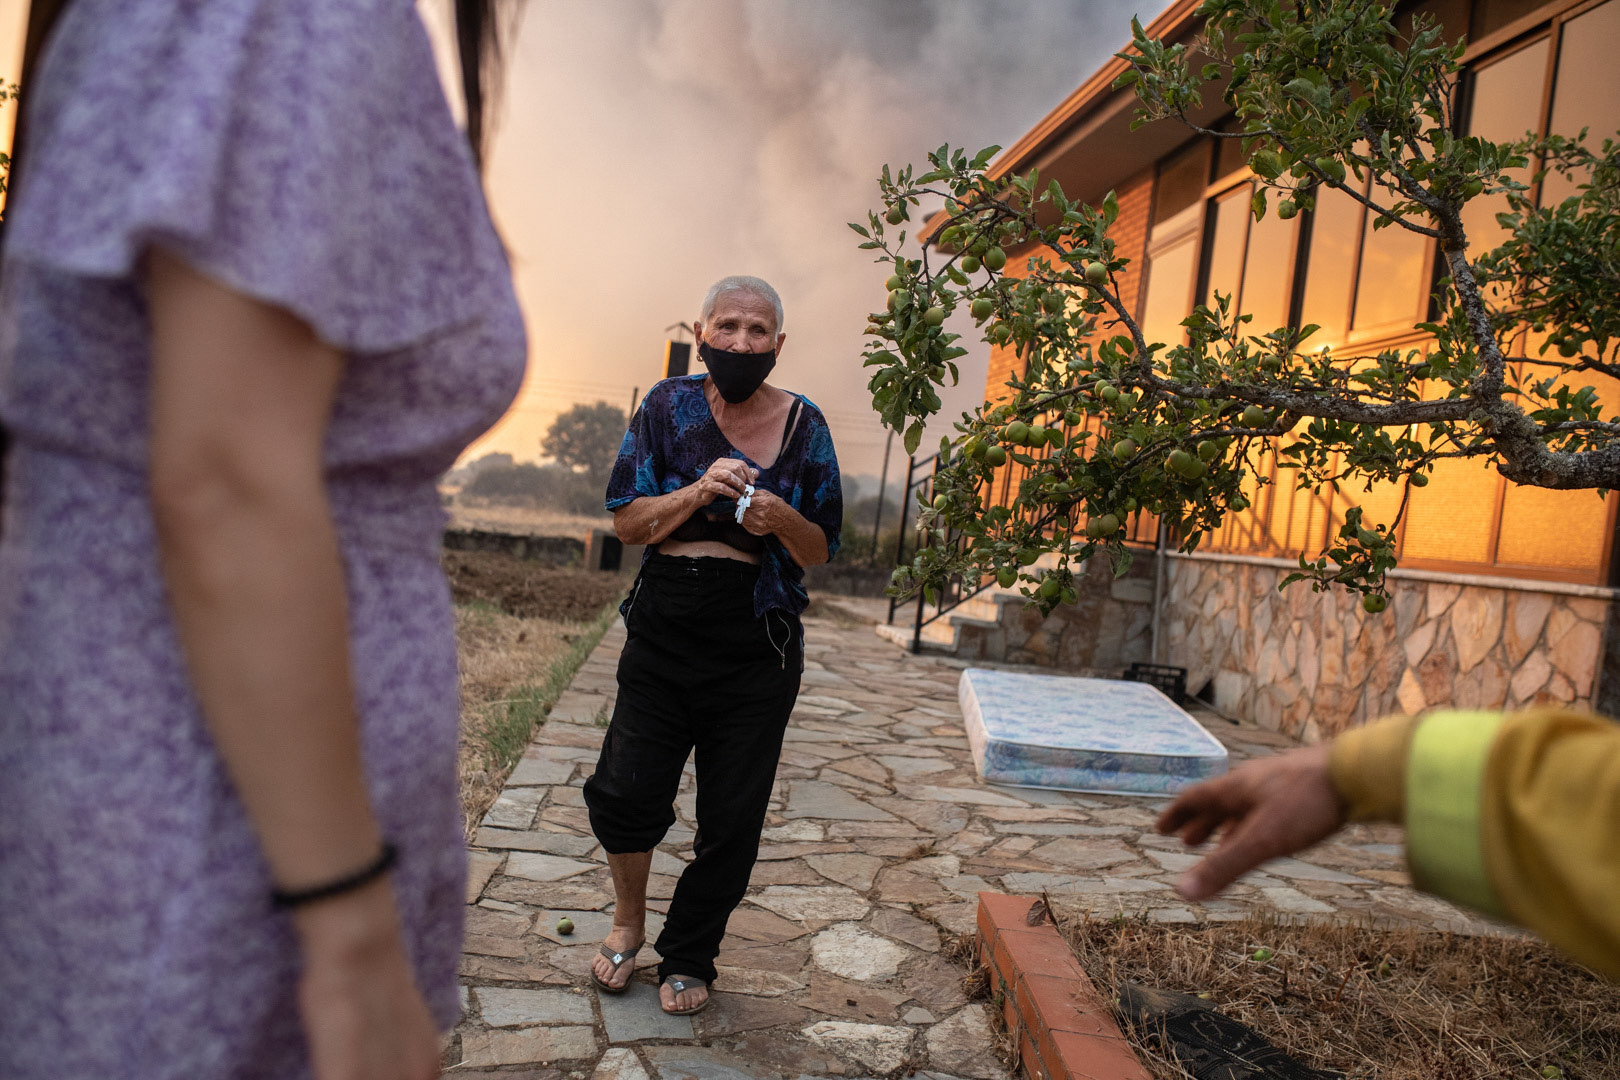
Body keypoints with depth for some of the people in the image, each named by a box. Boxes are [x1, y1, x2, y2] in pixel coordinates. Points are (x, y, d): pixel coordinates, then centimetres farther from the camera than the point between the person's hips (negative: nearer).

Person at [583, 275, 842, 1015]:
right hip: (663, 634, 1)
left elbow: (821, 551, 2)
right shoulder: (668, 407, 1)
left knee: (731, 818, 7)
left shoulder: (802, 424, -1)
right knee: (625, 794, -2)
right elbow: (626, 521, -2)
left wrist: (780, 518, -20)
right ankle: (628, 922, 30)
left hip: (757, 650, 0)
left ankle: (688, 956, 30)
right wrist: (698, 493, -19)